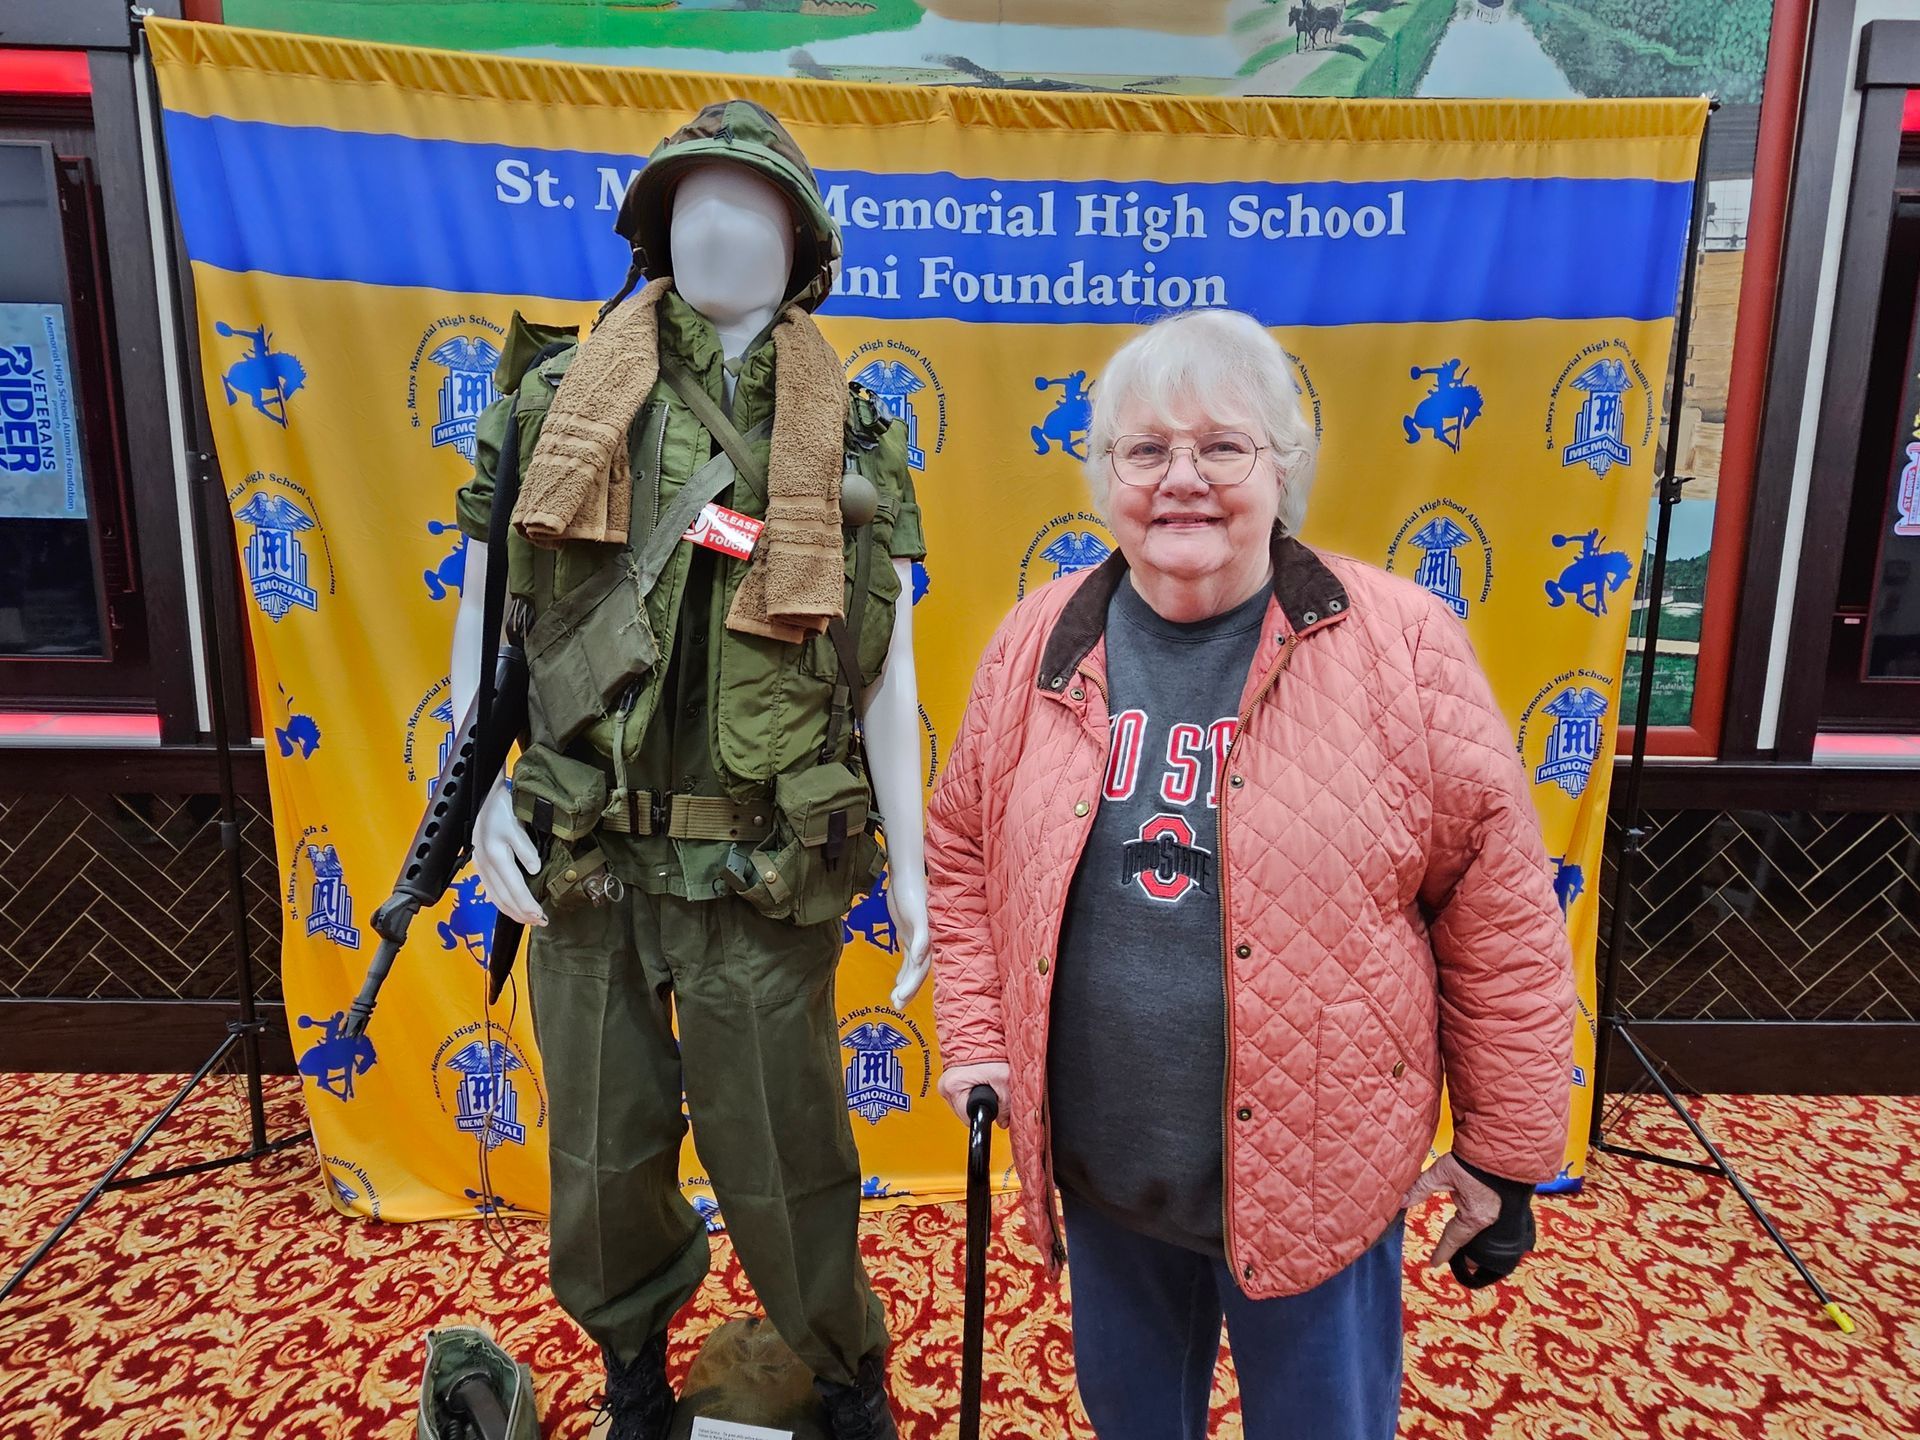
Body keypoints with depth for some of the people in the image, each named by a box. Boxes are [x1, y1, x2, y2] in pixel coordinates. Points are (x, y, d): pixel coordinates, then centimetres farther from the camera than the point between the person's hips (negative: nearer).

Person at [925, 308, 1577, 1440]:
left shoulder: (1401, 644, -13)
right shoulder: (1037, 648, -3)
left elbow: (1499, 907, -8)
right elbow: (964, 854, 8)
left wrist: (1506, 1151, -4)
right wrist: (977, 1042, 1)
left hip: (1319, 1175, -3)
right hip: (1099, 1170, 3)